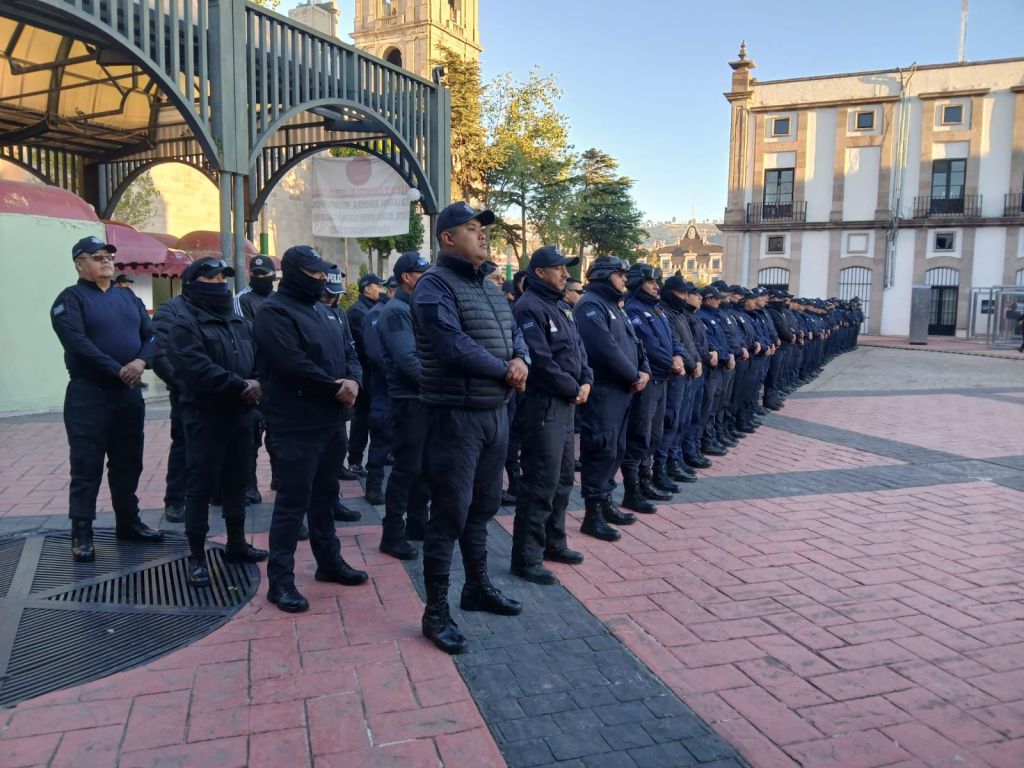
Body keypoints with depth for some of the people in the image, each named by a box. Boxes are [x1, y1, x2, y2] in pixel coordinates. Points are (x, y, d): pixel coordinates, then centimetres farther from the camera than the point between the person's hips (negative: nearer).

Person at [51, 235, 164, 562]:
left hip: (130, 394, 6)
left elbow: (152, 335, 7)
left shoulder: (128, 297, 15)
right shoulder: (71, 298, -4)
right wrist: (118, 370, -21)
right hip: (89, 395, -6)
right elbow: (77, 343, -18)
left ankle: (128, 522, 27)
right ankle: (81, 534, 6)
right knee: (86, 467, -2)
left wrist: (141, 361, -14)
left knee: (128, 463, 14)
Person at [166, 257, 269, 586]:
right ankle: (197, 556, 9)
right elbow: (198, 368, -22)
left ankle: (236, 544, 29)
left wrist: (257, 384, -9)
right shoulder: (185, 322, -8)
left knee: (236, 483, 16)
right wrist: (241, 385, -21)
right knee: (202, 486, 0)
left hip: (241, 414, 7)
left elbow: (258, 358, 12)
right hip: (206, 417, -7)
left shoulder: (239, 322, 16)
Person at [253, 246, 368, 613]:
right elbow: (295, 365, -23)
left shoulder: (321, 310, 17)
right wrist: (335, 388, -13)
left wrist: (352, 380, -9)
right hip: (297, 425, -9)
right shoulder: (274, 311, -11)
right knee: (292, 501, -3)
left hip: (331, 421, 9)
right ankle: (280, 580, 6)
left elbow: (348, 353, 13)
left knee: (325, 495, 18)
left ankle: (330, 562, 31)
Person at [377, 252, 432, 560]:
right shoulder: (395, 311, -11)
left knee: (424, 466, 14)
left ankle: (416, 523, 27)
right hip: (408, 400, -8)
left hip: (426, 399, 9)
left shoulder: (418, 308, 16)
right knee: (407, 468, -4)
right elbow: (407, 360, -21)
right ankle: (392, 534, 5)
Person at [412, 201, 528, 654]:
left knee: (482, 508, 20)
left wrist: (522, 360, -9)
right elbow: (454, 346, -24)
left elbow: (514, 333, 14)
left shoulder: (489, 287, 15)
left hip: (495, 412, 9)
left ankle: (478, 587, 37)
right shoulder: (435, 285, -13)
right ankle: (436, 612, 11)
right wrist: (505, 371, -13)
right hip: (456, 415, -8)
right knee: (450, 514, -2)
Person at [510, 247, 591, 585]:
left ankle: (553, 542, 31)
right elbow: (540, 359, -21)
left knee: (564, 477, 17)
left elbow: (578, 347, 17)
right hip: (544, 403, -10)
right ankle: (526, 557, 1)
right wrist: (572, 388, -12)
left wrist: (586, 382, 0)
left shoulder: (560, 306, 17)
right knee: (541, 481, -7)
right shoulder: (529, 307, -13)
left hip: (567, 403, 10)